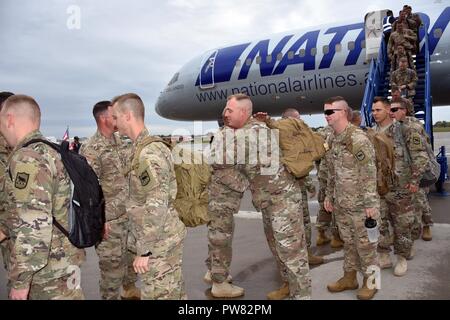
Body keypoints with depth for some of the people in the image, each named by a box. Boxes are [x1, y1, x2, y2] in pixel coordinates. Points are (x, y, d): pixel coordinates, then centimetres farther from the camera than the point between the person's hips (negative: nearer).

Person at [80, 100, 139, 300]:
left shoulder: (119, 143, 9)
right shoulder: (91, 149, -16)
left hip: (129, 214, 8)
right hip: (109, 219, -8)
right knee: (112, 263, 4)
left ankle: (131, 290, 40)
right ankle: (110, 297, 23)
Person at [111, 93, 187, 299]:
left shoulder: (148, 153, -21)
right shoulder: (153, 146, 10)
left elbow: (156, 206, -24)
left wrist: (145, 250, -18)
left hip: (158, 243, -9)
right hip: (169, 237, 9)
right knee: (174, 292, 19)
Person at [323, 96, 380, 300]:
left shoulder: (357, 138, -16)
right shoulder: (334, 139, 9)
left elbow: (369, 172, -18)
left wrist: (370, 202, -19)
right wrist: (329, 195, 17)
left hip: (359, 203, -8)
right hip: (341, 203, 8)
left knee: (364, 243, 6)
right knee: (348, 242, 18)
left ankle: (370, 281, 22)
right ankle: (349, 277, 31)